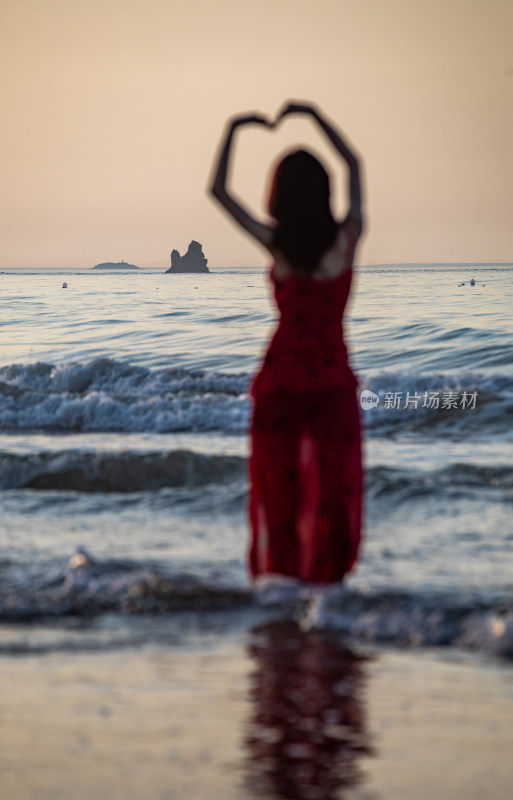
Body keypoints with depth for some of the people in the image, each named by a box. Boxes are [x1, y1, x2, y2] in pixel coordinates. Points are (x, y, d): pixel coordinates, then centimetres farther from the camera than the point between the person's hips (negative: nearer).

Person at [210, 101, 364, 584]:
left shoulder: (277, 245, -11)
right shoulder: (347, 239, -7)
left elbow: (218, 190, -1)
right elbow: (353, 164, 10)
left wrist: (232, 129, 6)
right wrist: (314, 116, 13)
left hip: (281, 378, -1)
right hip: (334, 380, 1)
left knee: (280, 486, 8)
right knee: (333, 487, 8)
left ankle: (280, 574, 8)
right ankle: (327, 575, 8)